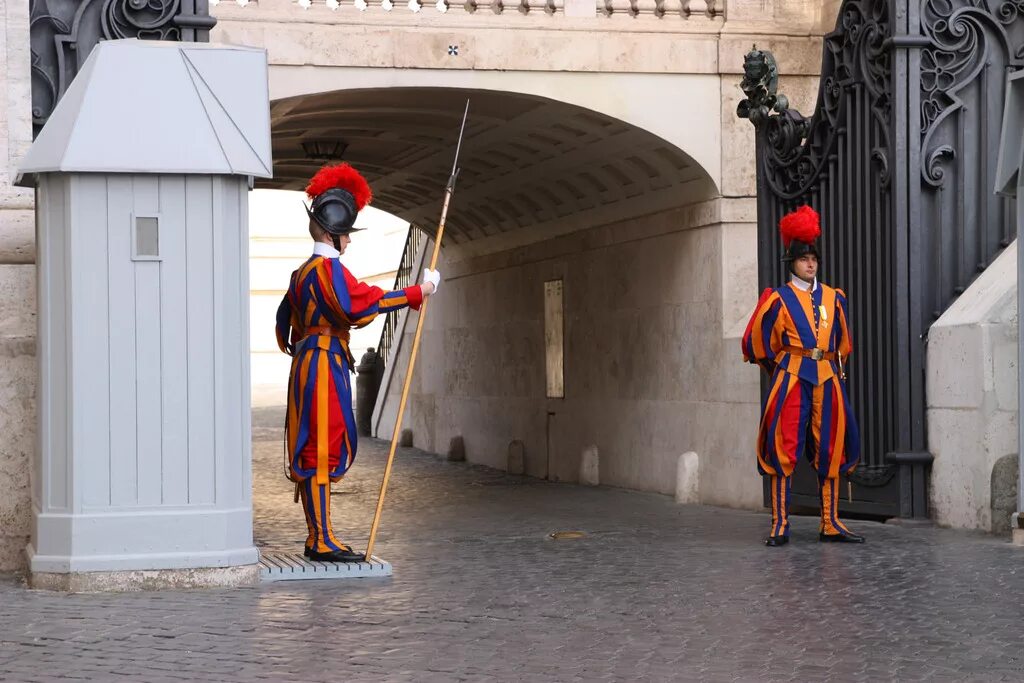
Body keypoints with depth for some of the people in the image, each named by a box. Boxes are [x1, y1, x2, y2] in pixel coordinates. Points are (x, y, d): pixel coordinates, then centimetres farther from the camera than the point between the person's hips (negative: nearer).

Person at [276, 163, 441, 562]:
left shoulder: (303, 272, 18)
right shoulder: (329, 268, -14)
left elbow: (284, 318, 26)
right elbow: (363, 302, -27)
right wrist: (416, 294, -23)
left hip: (308, 364, 11)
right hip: (325, 366, -11)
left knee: (315, 452, 12)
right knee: (321, 451, -9)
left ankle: (317, 538, 16)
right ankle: (323, 541, -8)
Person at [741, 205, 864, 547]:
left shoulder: (834, 298, 12)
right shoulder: (778, 299, -1)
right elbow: (756, 344, 6)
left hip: (828, 380, 4)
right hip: (791, 380, -4)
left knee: (830, 451, 5)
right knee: (784, 449, -6)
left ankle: (830, 524, 12)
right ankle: (780, 525, -1)